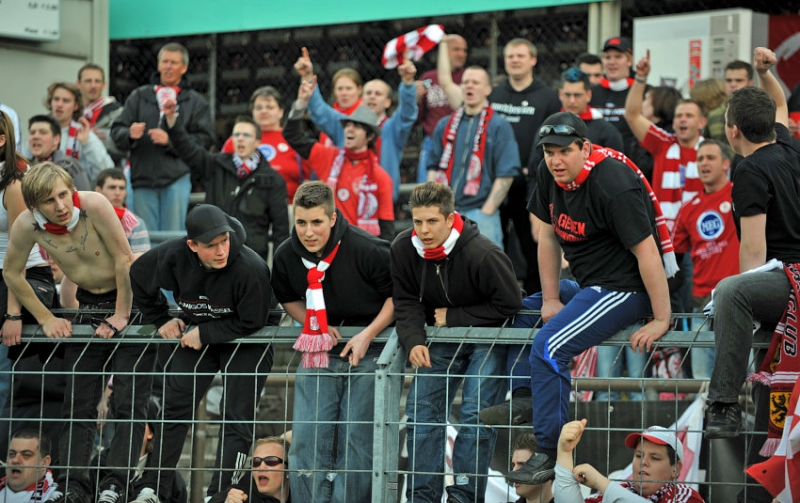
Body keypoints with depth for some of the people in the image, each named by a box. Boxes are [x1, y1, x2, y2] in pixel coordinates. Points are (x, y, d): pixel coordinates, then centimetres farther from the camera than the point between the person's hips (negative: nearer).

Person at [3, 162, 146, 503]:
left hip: (133, 299, -4)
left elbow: (125, 260, -22)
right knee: (78, 402, 1)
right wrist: (46, 319, 1)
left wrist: (121, 316, -17)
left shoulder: (93, 206, -28)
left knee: (131, 400, -11)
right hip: (89, 305, 5)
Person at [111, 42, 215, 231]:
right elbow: (117, 131, 11)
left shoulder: (196, 102, 11)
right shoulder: (139, 97, 16)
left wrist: (171, 141, -12)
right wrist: (129, 134, -13)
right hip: (143, 179, 2)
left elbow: (205, 138, 0)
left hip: (176, 179, -2)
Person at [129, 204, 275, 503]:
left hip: (246, 341, -4)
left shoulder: (250, 268, -33)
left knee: (237, 418, -11)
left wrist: (204, 334, -23)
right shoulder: (172, 256, -20)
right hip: (198, 335, 4)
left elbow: (251, 323, -25)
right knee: (173, 408, 2)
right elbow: (138, 277, 2)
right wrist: (160, 320, 2)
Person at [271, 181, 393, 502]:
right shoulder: (286, 256, -5)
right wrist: (315, 326, -4)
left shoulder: (367, 250, -20)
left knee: (357, 440, -5)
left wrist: (366, 336, -18)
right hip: (318, 353, 4)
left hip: (367, 351, -4)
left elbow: (396, 295, -9)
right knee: (307, 438, -1)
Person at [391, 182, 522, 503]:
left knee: (476, 411, -17)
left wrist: (453, 317, -19)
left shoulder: (482, 254, -28)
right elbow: (406, 302, -3)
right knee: (421, 411, -2)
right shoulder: (403, 249, -12)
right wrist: (414, 341, -22)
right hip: (442, 339, 5)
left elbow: (509, 304, -22)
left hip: (488, 337, -5)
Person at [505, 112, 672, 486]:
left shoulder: (613, 186, -26)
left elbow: (647, 252, -27)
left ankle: (551, 453, -21)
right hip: (588, 286, 10)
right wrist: (550, 300, 7)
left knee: (548, 348, -24)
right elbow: (548, 236, 10)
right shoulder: (552, 174, 1)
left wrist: (662, 320, -28)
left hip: (625, 288, -10)